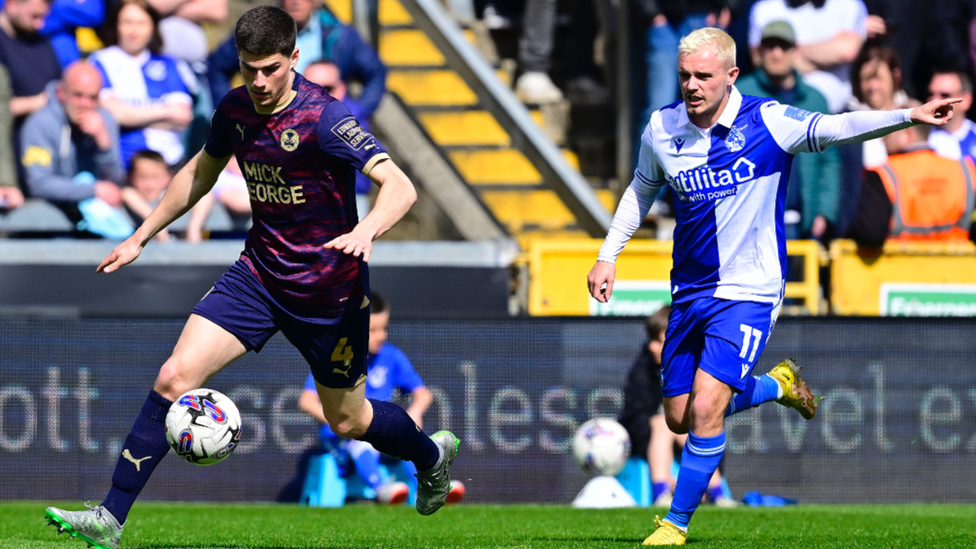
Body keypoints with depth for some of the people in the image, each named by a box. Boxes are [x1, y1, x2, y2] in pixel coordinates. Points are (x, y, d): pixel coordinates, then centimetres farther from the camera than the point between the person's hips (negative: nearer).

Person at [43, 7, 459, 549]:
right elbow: (200, 173, 19)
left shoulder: (324, 117, -22)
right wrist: (141, 236, 19)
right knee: (174, 377, -12)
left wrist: (366, 230, -49)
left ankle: (430, 453, 45)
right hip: (259, 274, 5)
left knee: (347, 420, 11)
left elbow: (400, 186, -30)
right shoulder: (234, 110, -2)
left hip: (329, 290, -5)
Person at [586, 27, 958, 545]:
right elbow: (642, 190, 16)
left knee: (705, 409, -17)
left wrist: (909, 115, -32)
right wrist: (608, 254, 12)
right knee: (679, 418, 8)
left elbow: (834, 128, -20)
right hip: (689, 292, 5)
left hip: (749, 291, -5)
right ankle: (778, 385, 35)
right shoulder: (661, 128, -1)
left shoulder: (768, 122, -13)